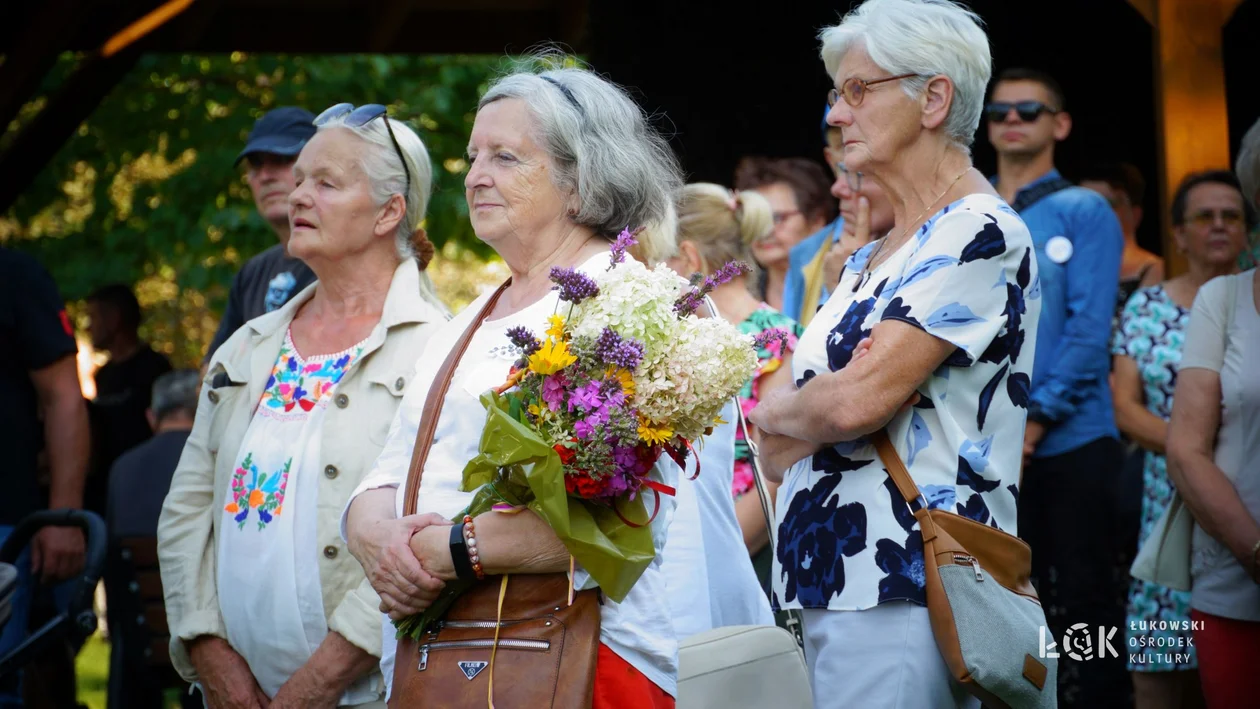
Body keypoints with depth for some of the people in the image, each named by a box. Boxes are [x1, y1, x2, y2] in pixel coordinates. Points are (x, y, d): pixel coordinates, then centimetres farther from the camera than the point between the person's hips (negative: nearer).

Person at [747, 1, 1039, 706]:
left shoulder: (982, 236, -10)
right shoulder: (870, 257, 18)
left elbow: (858, 400, -20)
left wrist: (776, 413, 0)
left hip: (906, 586, -9)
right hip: (831, 584, 9)